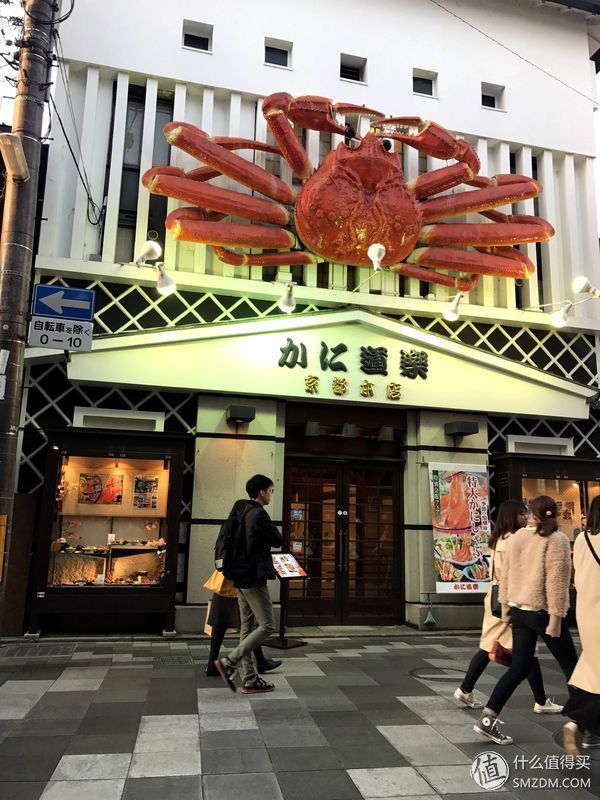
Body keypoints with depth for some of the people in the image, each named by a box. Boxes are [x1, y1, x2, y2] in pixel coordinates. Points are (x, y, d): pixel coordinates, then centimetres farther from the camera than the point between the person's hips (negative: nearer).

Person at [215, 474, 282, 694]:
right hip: (254, 577, -10)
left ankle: (249, 679, 15)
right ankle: (228, 662, -7)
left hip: (241, 576, 10)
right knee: (267, 626, -4)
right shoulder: (258, 514, -15)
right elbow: (278, 541, -9)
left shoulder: (240, 511, 12)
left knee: (247, 627, 11)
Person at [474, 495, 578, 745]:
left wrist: (505, 606, 19)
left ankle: (488, 718, 1)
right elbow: (556, 581, -17)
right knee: (570, 666, 14)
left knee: (519, 668, 9)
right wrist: (556, 617, -16)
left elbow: (505, 574, 11)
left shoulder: (518, 536, 7)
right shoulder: (557, 540, -10)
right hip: (543, 612, -5)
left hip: (518, 610, 6)